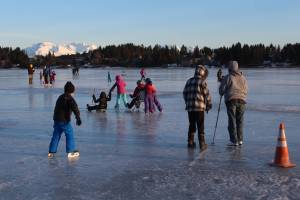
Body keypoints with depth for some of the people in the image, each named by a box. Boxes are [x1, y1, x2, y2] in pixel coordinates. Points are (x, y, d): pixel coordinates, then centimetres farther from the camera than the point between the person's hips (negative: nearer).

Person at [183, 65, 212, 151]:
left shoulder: (189, 81, 11)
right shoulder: (202, 81, -6)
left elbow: (185, 93, 13)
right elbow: (207, 94, -7)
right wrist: (209, 105, 4)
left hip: (189, 107, 5)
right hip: (199, 107, -5)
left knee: (191, 125, 15)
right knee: (200, 126, 1)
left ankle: (190, 142, 18)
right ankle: (202, 144, 3)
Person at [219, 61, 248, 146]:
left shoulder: (227, 77, -4)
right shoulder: (243, 77, 11)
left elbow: (221, 90, 0)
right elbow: (246, 90, 16)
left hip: (231, 101, -4)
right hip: (241, 101, 4)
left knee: (232, 121, -1)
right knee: (240, 121, 12)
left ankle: (234, 141, -2)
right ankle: (240, 140, 15)